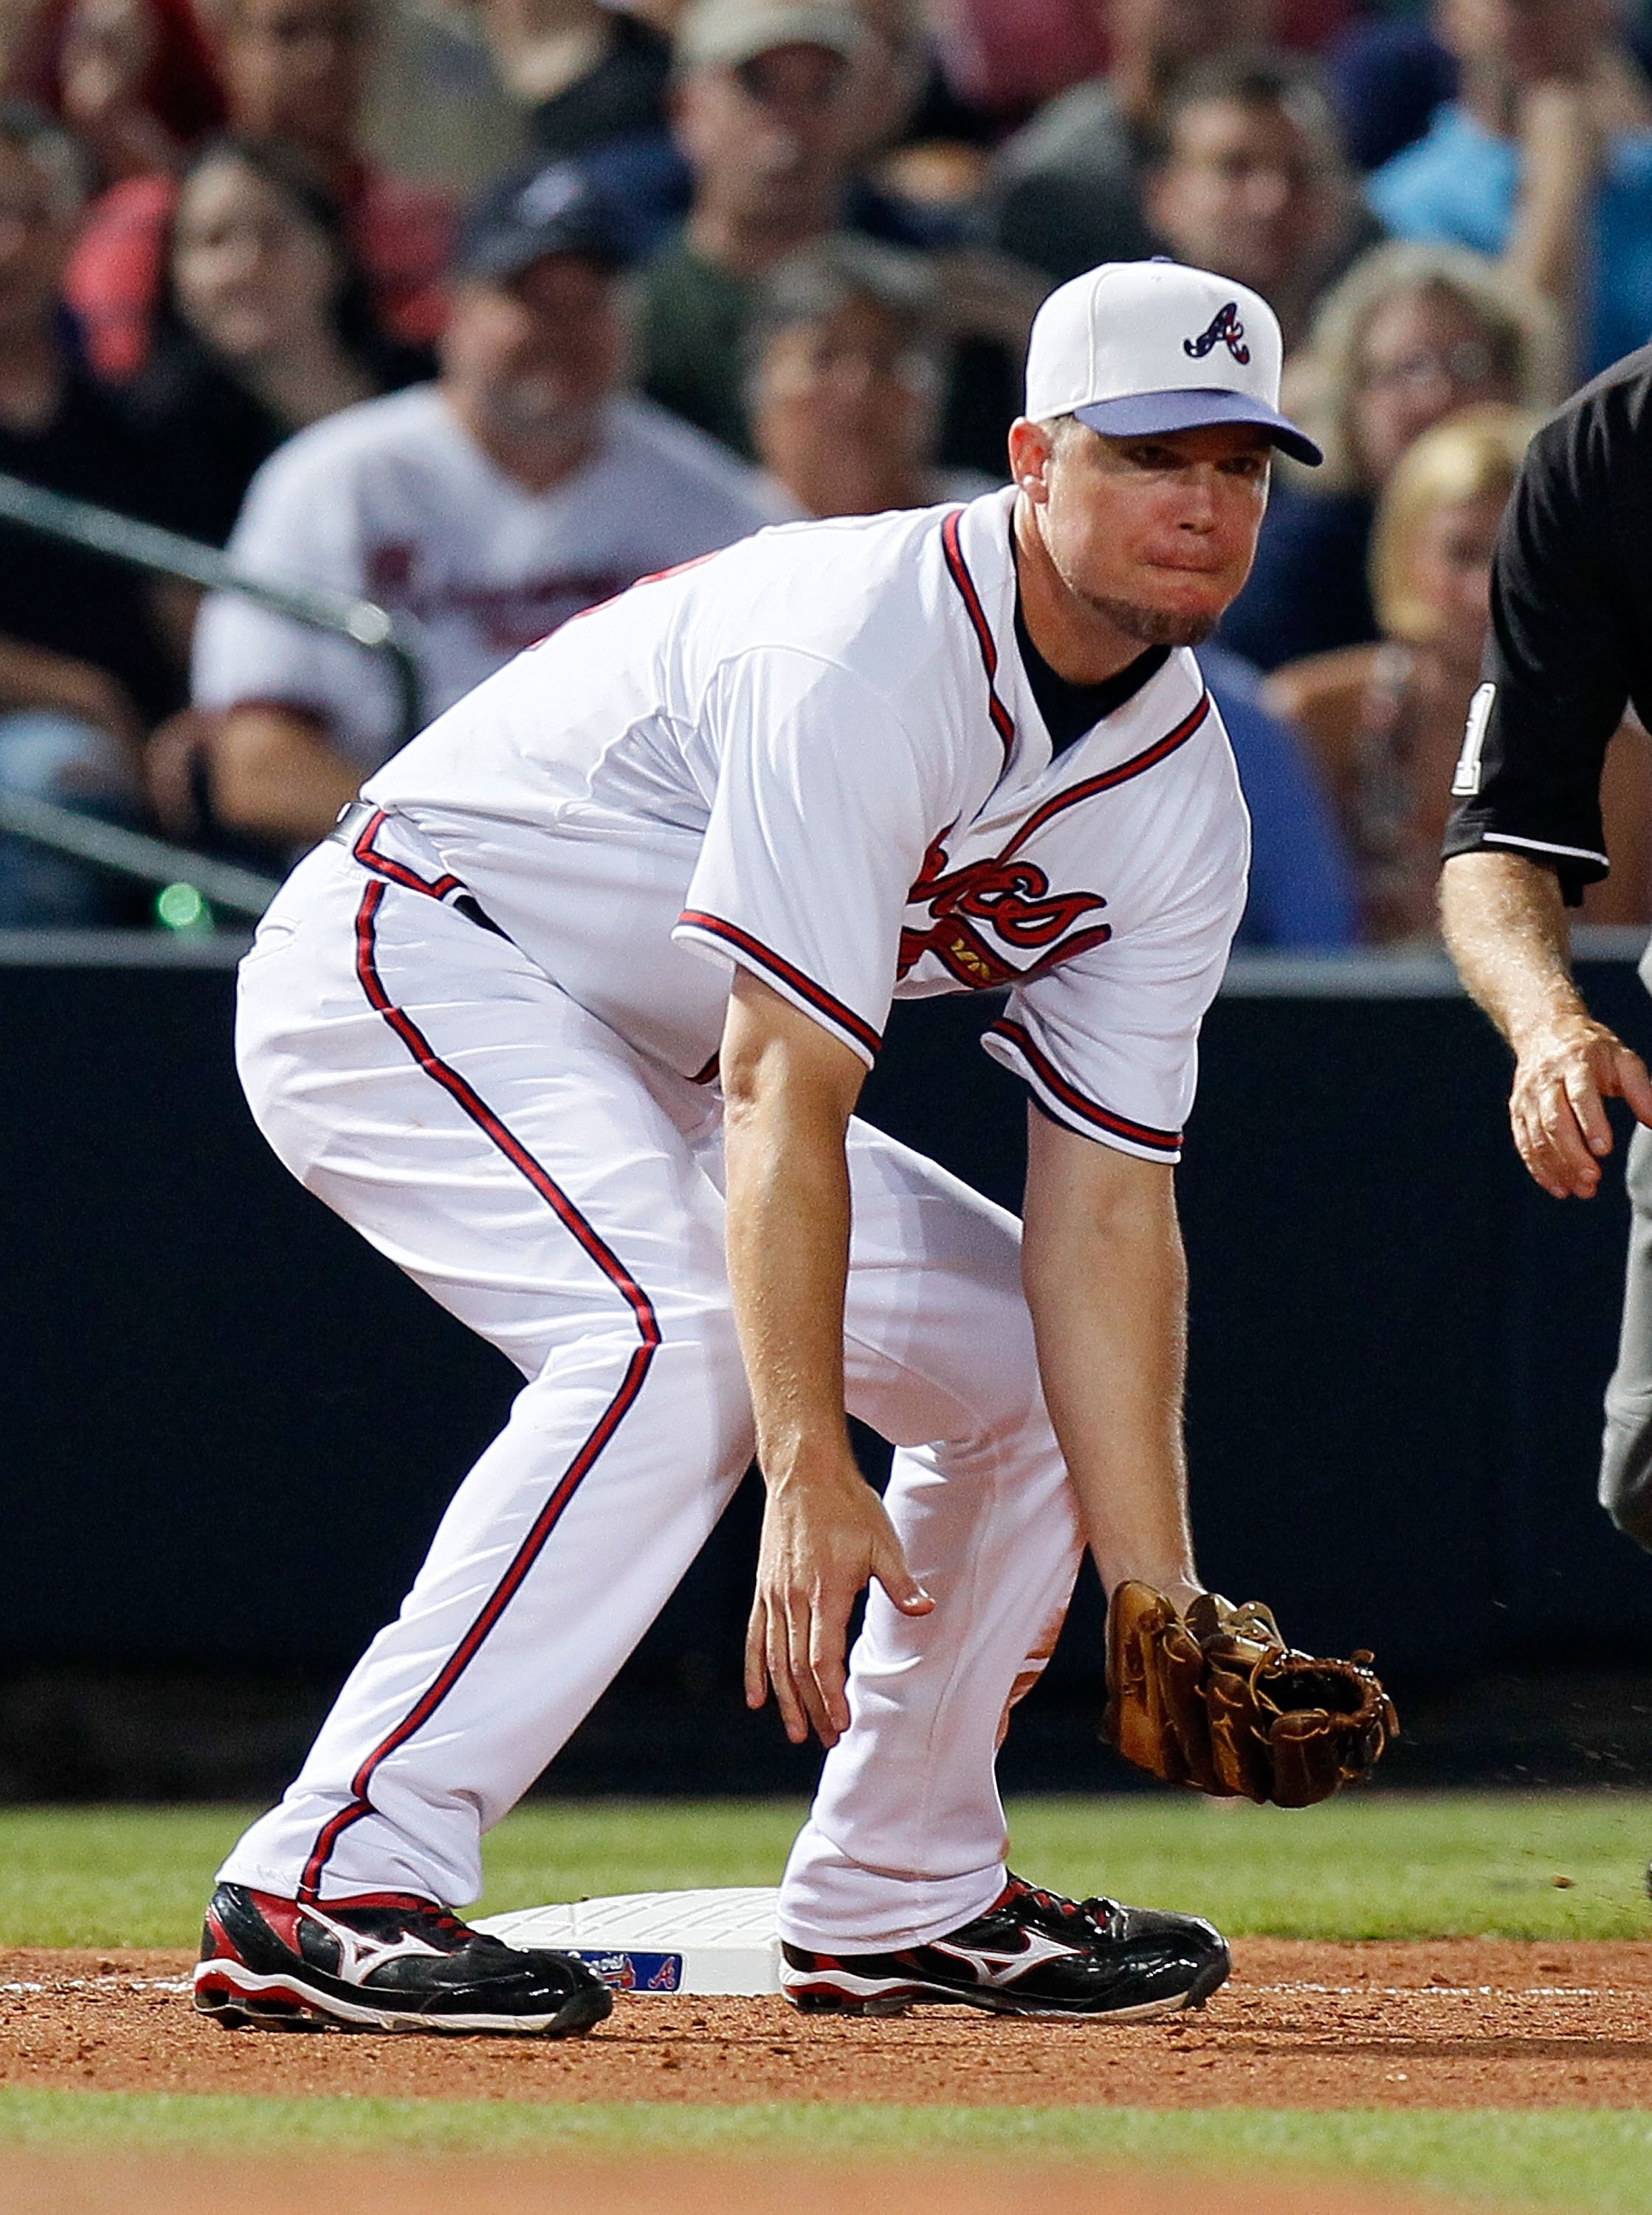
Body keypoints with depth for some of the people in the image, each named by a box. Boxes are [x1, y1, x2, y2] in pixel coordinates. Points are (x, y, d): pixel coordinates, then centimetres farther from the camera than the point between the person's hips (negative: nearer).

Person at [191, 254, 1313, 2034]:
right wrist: (808, 1479, -40)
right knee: (687, 1331, -32)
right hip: (410, 965, -9)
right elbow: (785, 1087, -34)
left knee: (1030, 1353, 6)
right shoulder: (871, 644, -28)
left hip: (636, 1075, 9)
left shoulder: (1181, 797, -2)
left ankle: (898, 1901, 18)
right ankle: (334, 1884, -36)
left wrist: (1160, 1601, -13)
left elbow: (1105, 1211, -4)